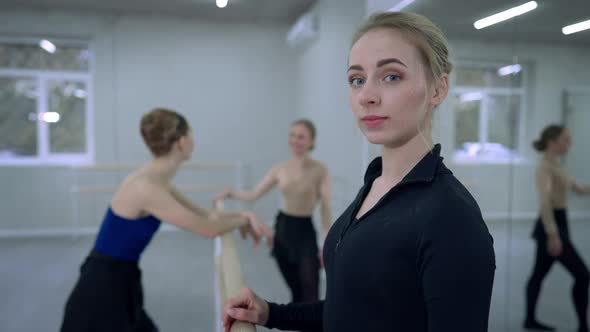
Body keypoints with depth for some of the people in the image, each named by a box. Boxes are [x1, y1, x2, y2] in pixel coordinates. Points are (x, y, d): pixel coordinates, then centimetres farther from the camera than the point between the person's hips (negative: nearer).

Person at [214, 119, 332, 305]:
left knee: (310, 296, -4)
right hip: (282, 230, 4)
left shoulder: (320, 171, -8)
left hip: (305, 233, -4)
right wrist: (231, 194, -9)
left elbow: (325, 209, -10)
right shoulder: (280, 169, 3)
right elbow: (253, 195, 6)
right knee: (296, 292, 18)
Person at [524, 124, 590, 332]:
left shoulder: (556, 165, 14)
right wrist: (553, 234, -33)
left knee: (539, 274, 14)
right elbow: (544, 202, -28)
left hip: (558, 224, 10)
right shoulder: (545, 167, -16)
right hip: (551, 226, -10)